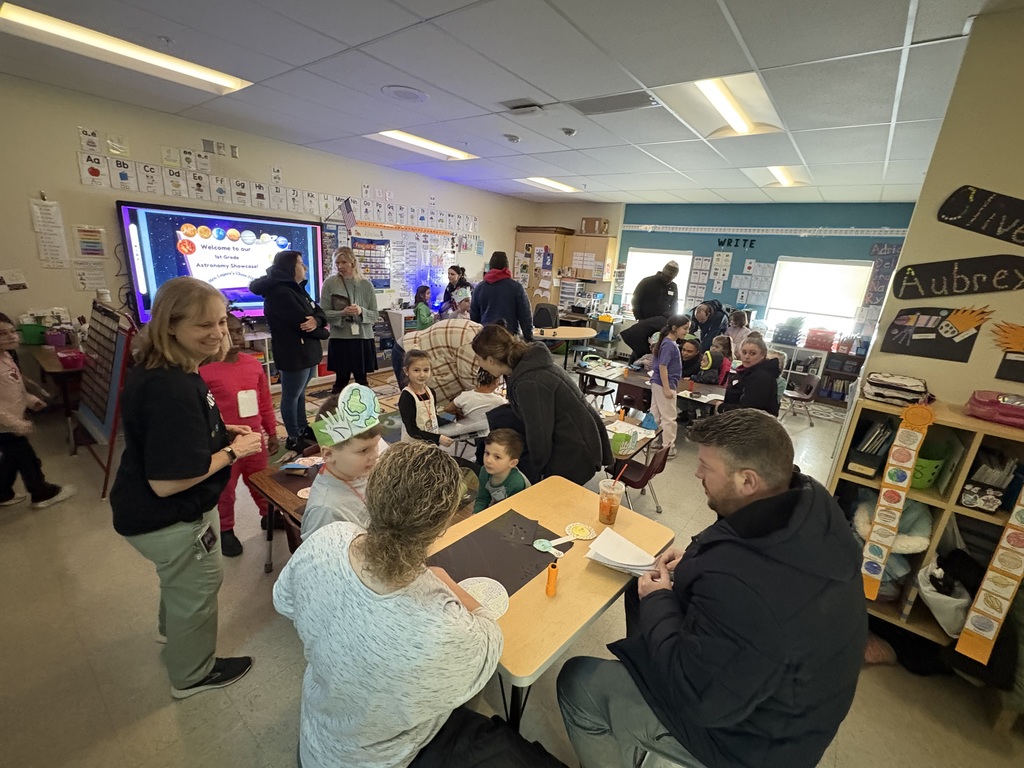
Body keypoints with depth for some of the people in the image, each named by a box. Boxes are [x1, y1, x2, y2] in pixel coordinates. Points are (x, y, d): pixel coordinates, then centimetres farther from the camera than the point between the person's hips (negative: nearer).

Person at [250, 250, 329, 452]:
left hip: (307, 351, 10)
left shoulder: (296, 289, 14)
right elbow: (302, 322, -22)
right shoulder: (280, 293, -18)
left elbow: (319, 312, 7)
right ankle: (293, 438, 14)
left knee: (300, 393, 19)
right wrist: (324, 332, -4)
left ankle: (303, 430, 31)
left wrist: (317, 321, -17)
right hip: (294, 354, -10)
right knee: (292, 396, 2)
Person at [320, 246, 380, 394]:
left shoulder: (366, 285, 1)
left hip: (363, 338, 1)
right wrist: (342, 313, -19)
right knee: (341, 379, 7)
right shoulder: (329, 284, 0)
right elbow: (324, 313, -2)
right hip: (339, 339, -1)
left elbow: (375, 315, 2)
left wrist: (361, 311, -17)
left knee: (361, 380, 10)